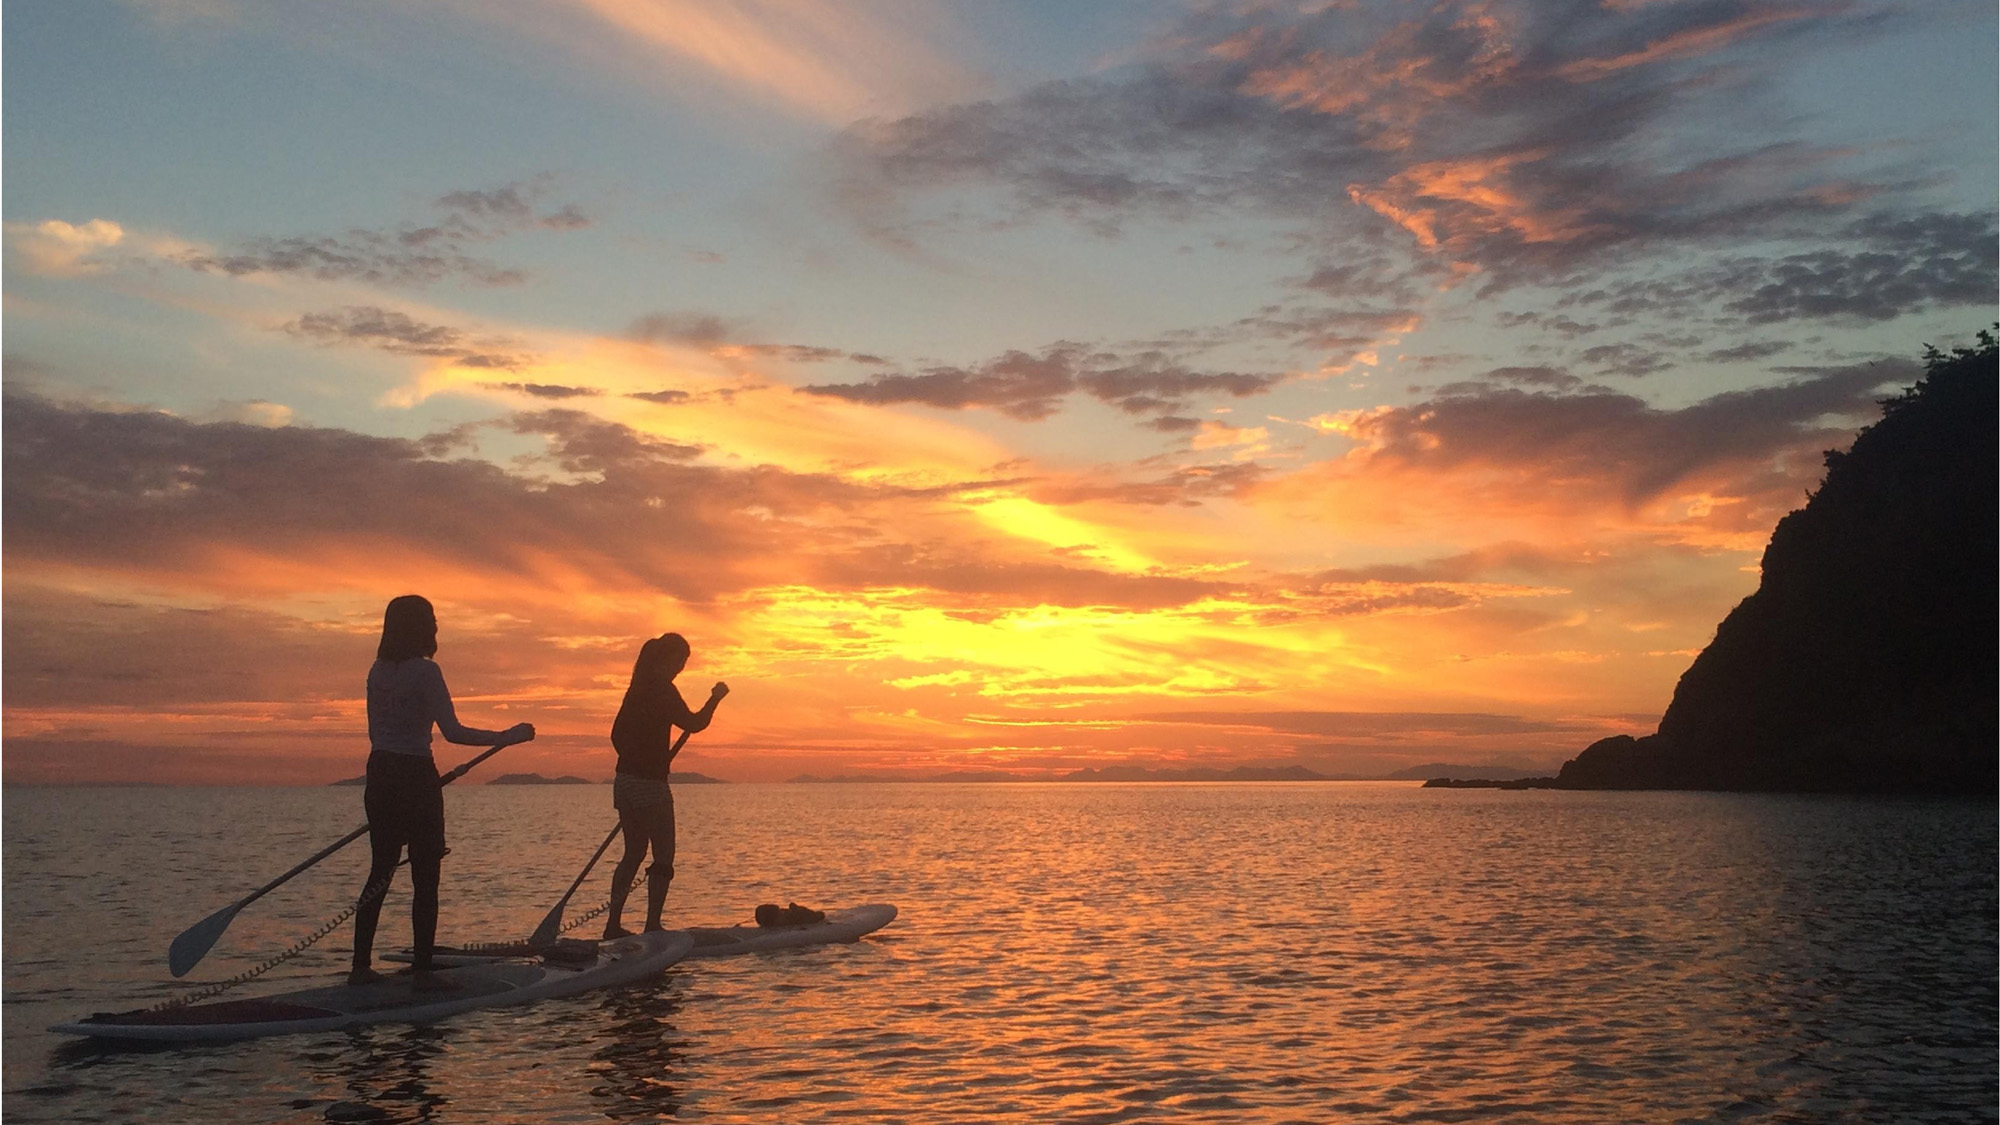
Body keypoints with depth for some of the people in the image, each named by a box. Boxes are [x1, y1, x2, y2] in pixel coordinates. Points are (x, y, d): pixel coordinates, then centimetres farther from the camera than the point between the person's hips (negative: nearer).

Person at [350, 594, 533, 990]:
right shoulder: (425, 671, -14)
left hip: (380, 775, 8)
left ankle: (361, 965, 17)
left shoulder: (378, 670, 9)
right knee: (425, 878, 0)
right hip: (416, 779, -7)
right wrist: (507, 737, -14)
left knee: (381, 871, 14)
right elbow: (453, 732, -20)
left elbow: (375, 731, 16)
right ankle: (422, 970, 3)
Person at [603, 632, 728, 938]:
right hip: (649, 785, -9)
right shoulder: (662, 689, -13)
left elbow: (617, 734, 18)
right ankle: (652, 926, -4)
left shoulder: (639, 688, 14)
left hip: (625, 781, 9)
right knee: (663, 857, -2)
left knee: (634, 853, 17)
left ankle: (613, 924, 17)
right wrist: (715, 698, -2)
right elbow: (693, 723, -15)